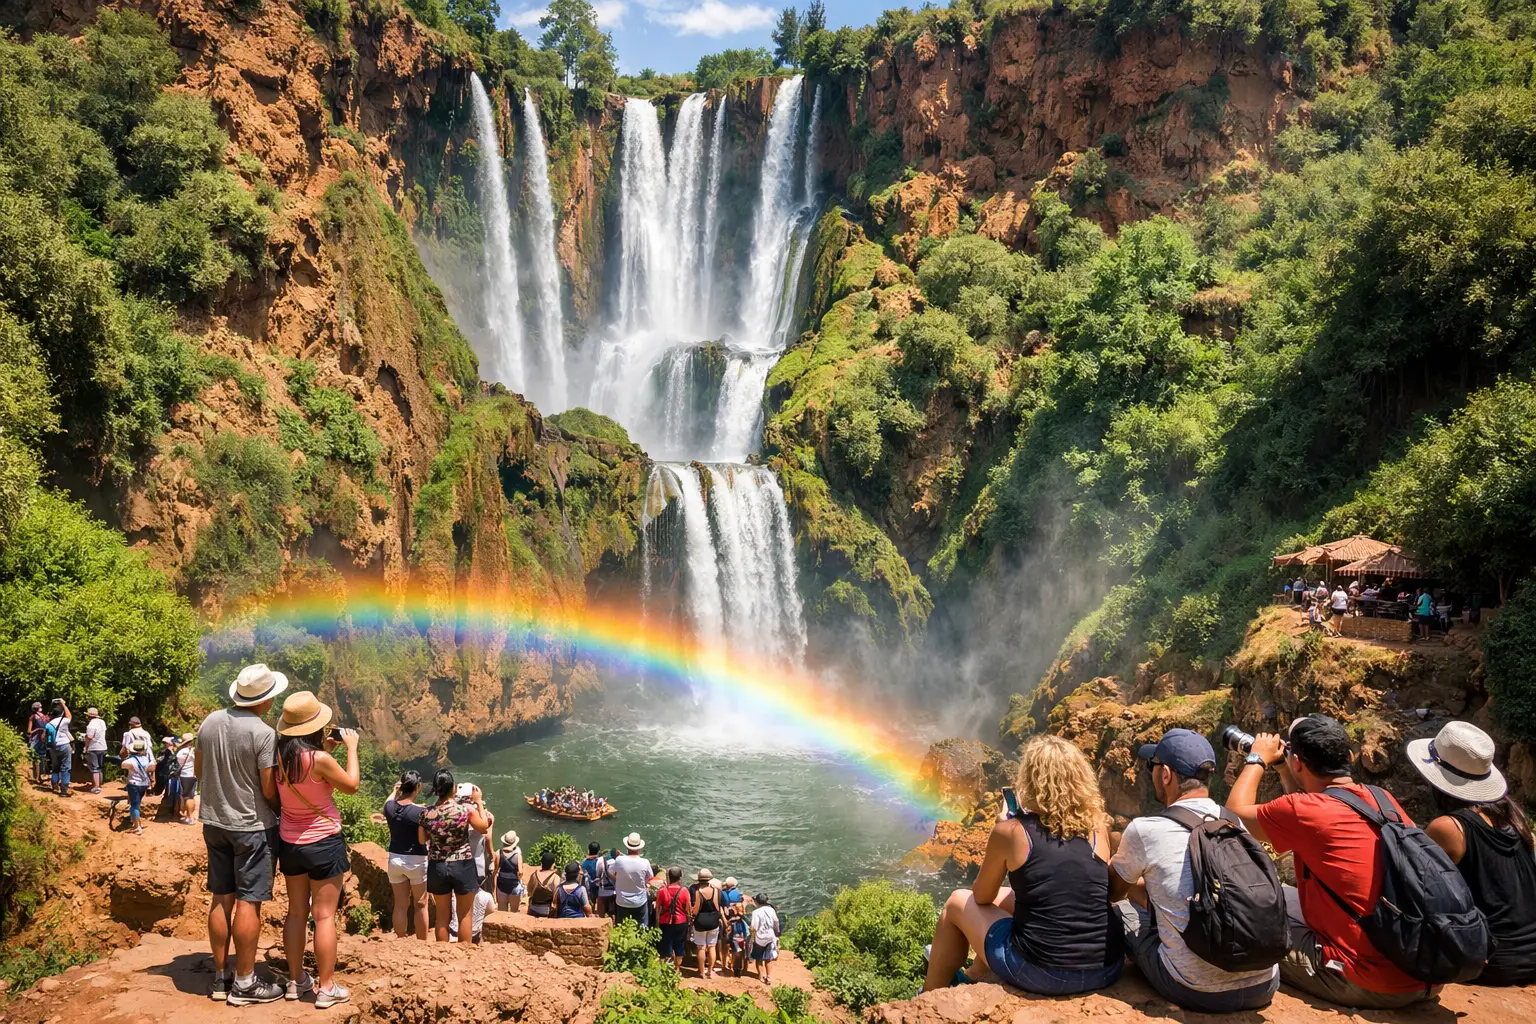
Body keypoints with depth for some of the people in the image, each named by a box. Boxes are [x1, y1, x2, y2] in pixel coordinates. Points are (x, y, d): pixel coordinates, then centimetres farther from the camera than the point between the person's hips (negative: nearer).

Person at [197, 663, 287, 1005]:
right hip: (252, 826, -7)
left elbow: (199, 772, 11)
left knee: (221, 898, 13)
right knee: (248, 902, 0)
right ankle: (245, 983, 7)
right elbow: (270, 790, -15)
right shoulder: (263, 733, -20)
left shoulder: (210, 722, 0)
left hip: (214, 822, 7)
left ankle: (221, 976, 22)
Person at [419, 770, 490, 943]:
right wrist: (478, 801, 11)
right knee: (465, 915, 14)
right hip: (463, 866, -2)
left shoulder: (427, 814, -10)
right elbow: (483, 825, 2)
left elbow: (422, 840, 5)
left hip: (437, 867, 2)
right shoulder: (466, 808, -16)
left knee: (442, 916, 16)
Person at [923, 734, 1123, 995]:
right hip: (1107, 969, 5)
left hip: (1043, 974, -5)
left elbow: (982, 898, 7)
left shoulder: (1012, 831, -8)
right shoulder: (1097, 825, 1)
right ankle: (971, 978, 51)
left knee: (958, 902, 22)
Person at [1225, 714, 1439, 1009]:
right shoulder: (1384, 801, 7)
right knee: (1285, 898, 21)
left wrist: (1258, 759, 16)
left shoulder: (1303, 811, -14)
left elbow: (1235, 813, 4)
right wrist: (1281, 770, 27)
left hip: (1372, 986, -7)